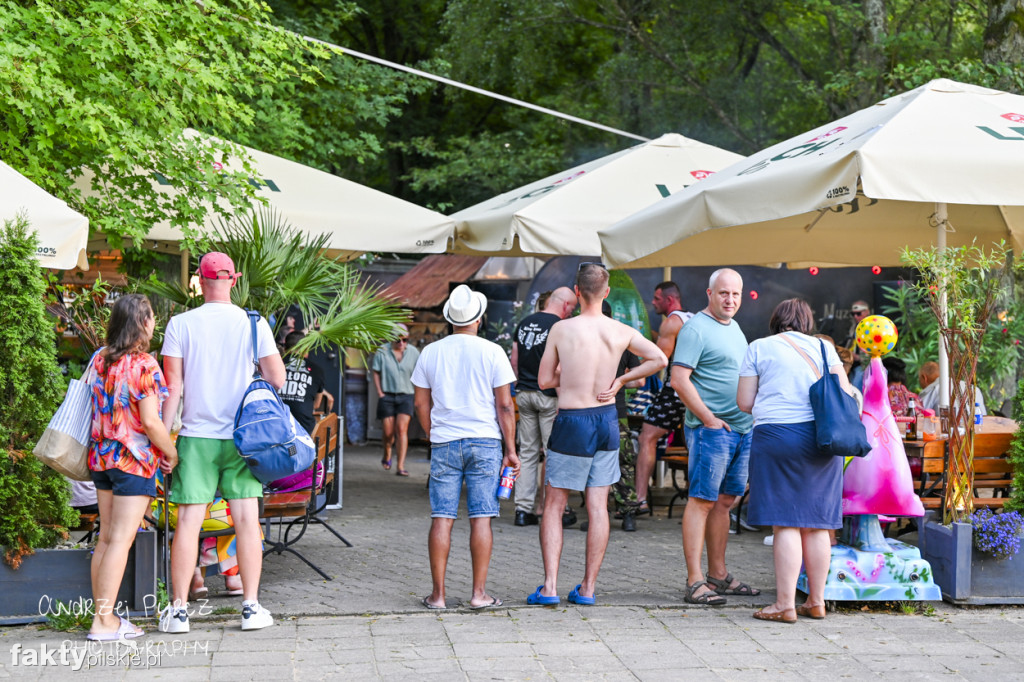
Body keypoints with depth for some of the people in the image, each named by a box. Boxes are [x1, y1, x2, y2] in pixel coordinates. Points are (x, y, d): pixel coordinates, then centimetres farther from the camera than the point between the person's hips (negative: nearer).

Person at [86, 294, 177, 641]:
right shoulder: (144, 365, -14)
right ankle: (105, 621, -5)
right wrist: (172, 453, -5)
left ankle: (101, 613, 15)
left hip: (101, 457, 7)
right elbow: (150, 422, -17)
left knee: (106, 538, 12)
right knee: (121, 540, -5)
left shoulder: (100, 359, 7)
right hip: (134, 460, -7)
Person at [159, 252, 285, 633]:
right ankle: (251, 607, 6)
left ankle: (178, 609, 4)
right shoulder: (253, 324, -1)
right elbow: (277, 379, -1)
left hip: (196, 436, 0)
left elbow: (173, 387, -4)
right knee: (247, 519, 5)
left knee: (188, 522, 2)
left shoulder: (180, 324, -3)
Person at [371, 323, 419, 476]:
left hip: (405, 396, 0)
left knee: (402, 429, -13)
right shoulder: (382, 352, -1)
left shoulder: (413, 353, 3)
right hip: (387, 395, 0)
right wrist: (380, 393, -4)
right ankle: (387, 457, 32)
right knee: (388, 432, 1)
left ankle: (401, 466, -15)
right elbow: (376, 373, 4)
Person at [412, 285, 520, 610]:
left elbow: (421, 404, 9)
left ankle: (438, 593, 4)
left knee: (441, 518, 3)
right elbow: (505, 405, -3)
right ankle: (479, 593, 2)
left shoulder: (430, 353, 4)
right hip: (484, 442, -2)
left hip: (444, 443, 2)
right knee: (481, 518, 1)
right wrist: (511, 450, 3)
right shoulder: (492, 352, -3)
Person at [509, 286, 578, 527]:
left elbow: (514, 361, 13)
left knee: (527, 452, 9)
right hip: (548, 396, -6)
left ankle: (523, 509, 7)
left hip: (524, 393, 6)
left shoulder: (524, 323, 10)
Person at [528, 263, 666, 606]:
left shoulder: (561, 329, -11)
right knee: (598, 507, 8)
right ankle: (588, 587, 12)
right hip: (607, 420, 3)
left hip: (571, 423, -3)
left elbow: (544, 380, -4)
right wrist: (620, 379, 7)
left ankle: (550, 586, 0)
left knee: (553, 506, 6)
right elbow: (660, 360, 5)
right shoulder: (621, 332, -3)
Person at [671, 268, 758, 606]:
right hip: (711, 429, -9)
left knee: (725, 501, 12)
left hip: (742, 427, 9)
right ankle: (695, 582, -9)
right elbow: (679, 380, -17)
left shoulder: (734, 327, 18)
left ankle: (718, 575, 19)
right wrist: (709, 419, -18)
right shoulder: (696, 329, -10)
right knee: (702, 500, -8)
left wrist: (753, 415, 16)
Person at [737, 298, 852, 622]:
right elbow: (845, 395, 7)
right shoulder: (822, 348, 12)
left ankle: (785, 604, -7)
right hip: (820, 439, 4)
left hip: (777, 435, -3)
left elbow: (744, 402, 3)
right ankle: (816, 601, 13)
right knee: (816, 524, 8)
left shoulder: (759, 348, 5)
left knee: (785, 523, -5)